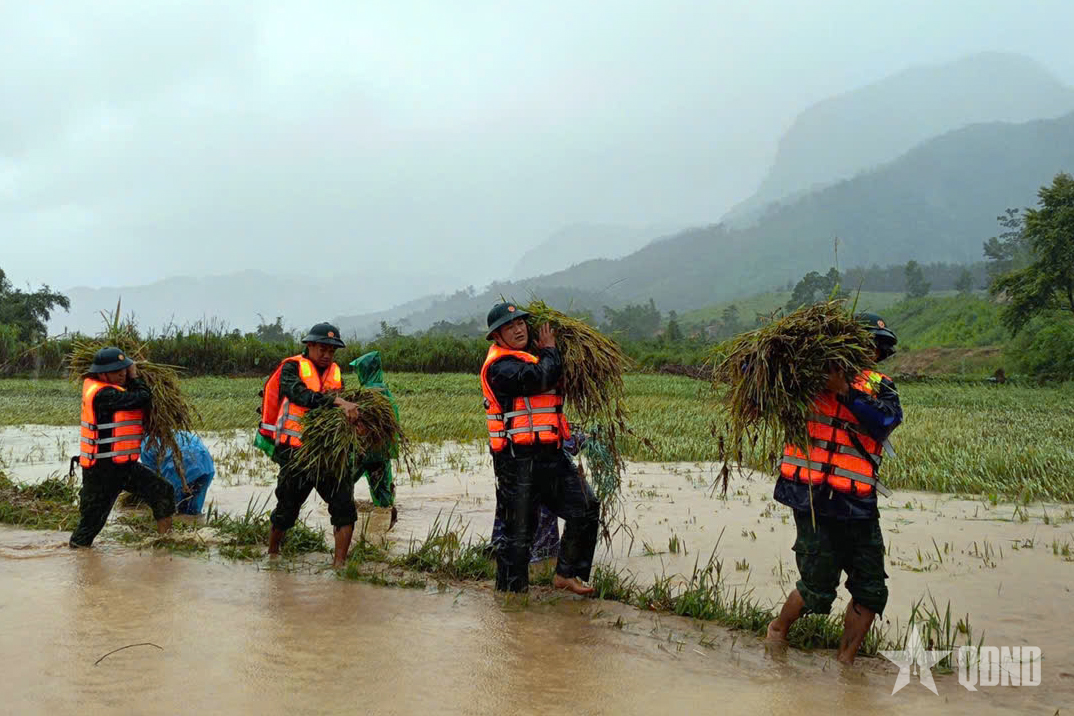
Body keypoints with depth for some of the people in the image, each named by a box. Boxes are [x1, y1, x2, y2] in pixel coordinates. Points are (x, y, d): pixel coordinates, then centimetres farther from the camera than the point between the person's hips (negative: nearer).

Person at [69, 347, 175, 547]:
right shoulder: (103, 394, -22)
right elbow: (143, 400, -25)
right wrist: (135, 378, -8)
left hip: (124, 465, 10)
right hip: (102, 470, -9)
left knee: (163, 492, 4)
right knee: (92, 519, 2)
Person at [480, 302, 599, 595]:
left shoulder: (529, 358, 18)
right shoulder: (500, 366, -13)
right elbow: (540, 378, -27)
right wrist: (549, 350, -7)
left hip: (550, 454, 9)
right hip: (518, 460, -9)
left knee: (586, 507, 5)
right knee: (519, 530, 0)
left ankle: (566, 574, 17)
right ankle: (510, 588, 16)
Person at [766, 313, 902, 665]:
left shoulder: (879, 387, 9)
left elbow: (887, 419, -13)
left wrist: (845, 389, -21)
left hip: (858, 504, 4)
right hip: (814, 499, -4)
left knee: (872, 590, 6)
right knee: (819, 589, -1)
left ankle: (845, 659, 25)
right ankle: (778, 629, 28)